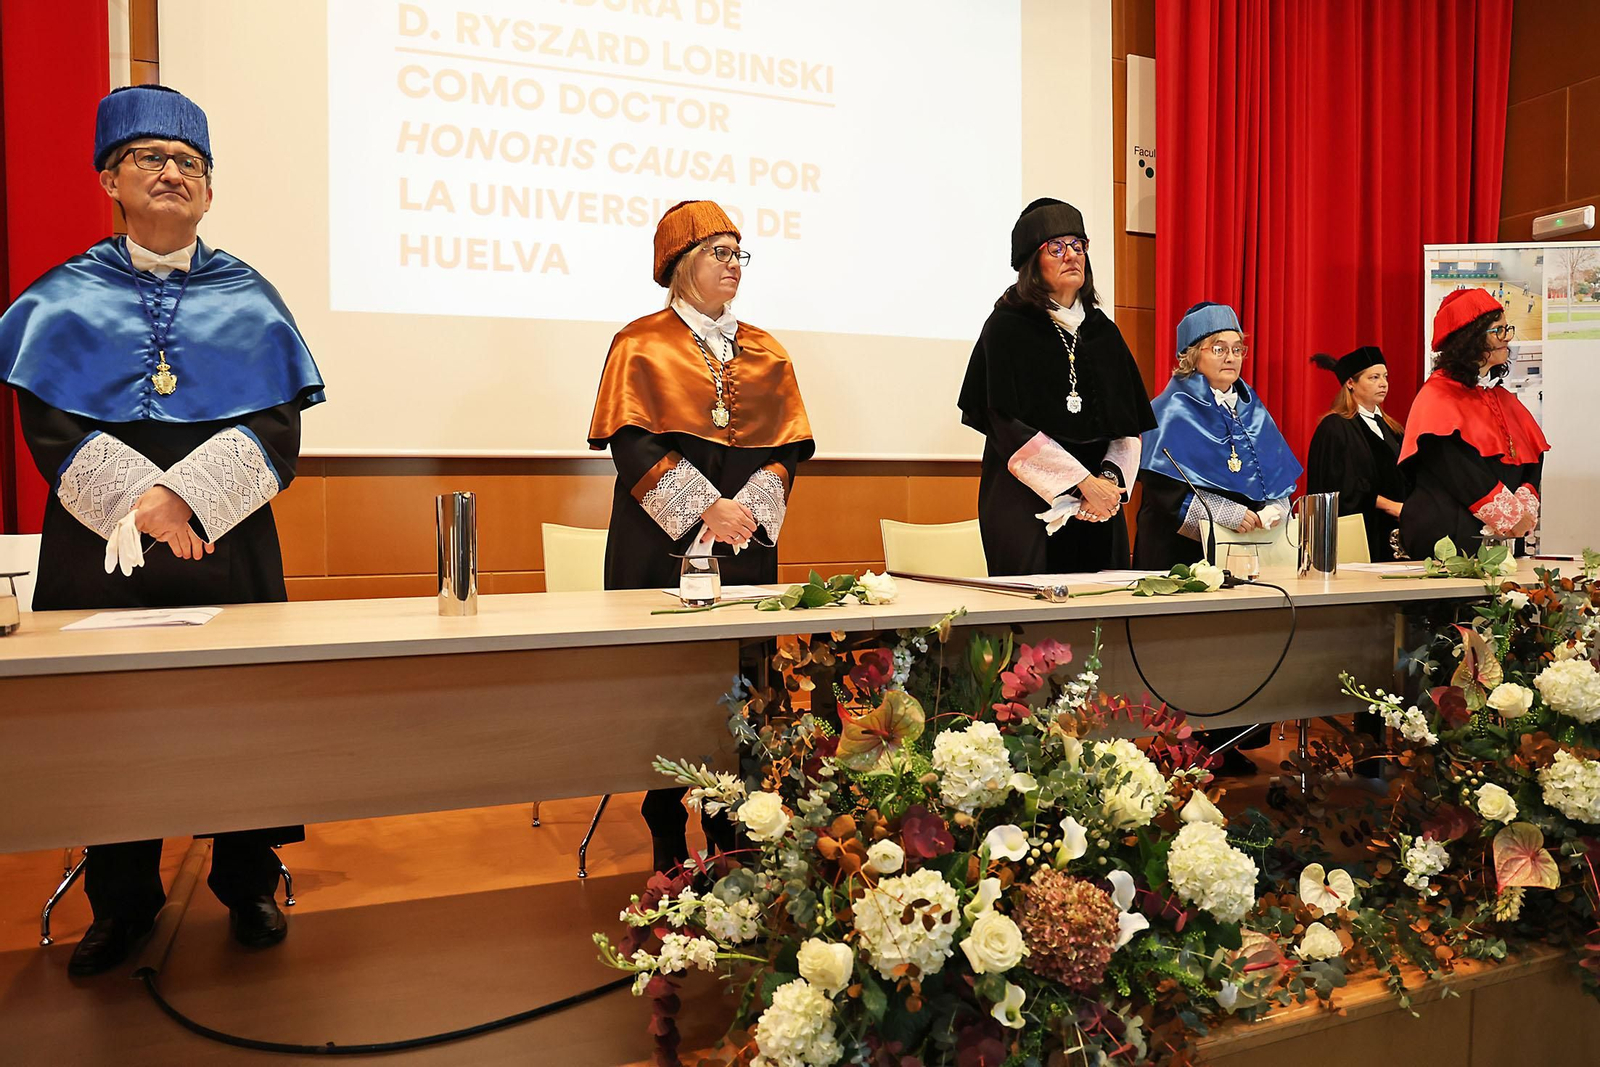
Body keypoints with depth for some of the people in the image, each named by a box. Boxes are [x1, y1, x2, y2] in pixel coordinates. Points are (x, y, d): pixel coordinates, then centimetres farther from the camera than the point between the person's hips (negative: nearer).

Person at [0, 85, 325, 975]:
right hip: (99, 549, 1)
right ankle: (123, 899, 22)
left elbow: (279, 432, -2)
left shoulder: (251, 300, 8)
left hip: (228, 544, 0)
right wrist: (138, 502, -16)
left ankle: (248, 883, 19)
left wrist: (183, 493, -16)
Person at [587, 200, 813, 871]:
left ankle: (731, 830, 15)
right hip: (663, 545, -3)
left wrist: (748, 510, -9)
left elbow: (788, 446, 8)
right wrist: (705, 508, -16)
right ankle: (668, 841, 10)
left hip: (747, 541, 4)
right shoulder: (641, 345, 3)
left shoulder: (766, 353, 15)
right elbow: (632, 444, -7)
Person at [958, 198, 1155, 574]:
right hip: (1029, 506, -5)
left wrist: (1111, 478, -8)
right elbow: (1010, 423, -11)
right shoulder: (1006, 328, -2)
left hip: (1100, 507, 5)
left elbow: (1129, 424, 11)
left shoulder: (1104, 332, 14)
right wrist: (1083, 481, -14)